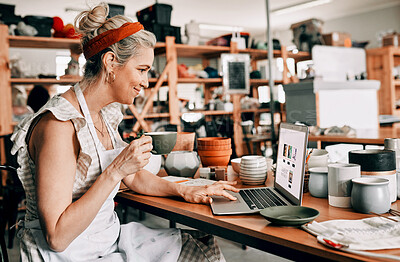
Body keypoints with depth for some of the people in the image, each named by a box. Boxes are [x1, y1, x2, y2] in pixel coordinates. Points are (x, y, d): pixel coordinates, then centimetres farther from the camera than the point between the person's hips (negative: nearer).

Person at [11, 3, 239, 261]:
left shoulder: (104, 116, 5)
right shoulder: (58, 125, -23)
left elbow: (134, 177, 17)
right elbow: (57, 237, -25)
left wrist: (185, 190, 4)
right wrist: (115, 171, -28)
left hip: (111, 238, 8)